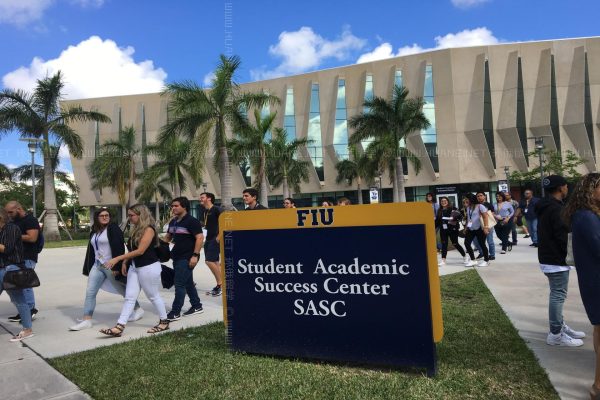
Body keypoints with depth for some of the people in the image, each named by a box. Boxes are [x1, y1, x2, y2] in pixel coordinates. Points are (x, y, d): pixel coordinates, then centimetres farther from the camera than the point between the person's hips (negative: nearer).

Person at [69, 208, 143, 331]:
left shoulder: (113, 229, -11)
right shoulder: (94, 231, 12)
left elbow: (119, 248, -18)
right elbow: (91, 250, 17)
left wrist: (116, 266, -23)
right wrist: (88, 268, 14)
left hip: (110, 266, -6)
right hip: (97, 266, 7)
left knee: (122, 290, 7)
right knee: (89, 292, 1)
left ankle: (138, 309, 25)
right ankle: (86, 320, 8)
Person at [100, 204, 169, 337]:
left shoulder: (149, 229, -16)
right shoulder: (136, 229, 11)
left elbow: (140, 251, -22)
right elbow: (132, 249, 16)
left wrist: (118, 258, -22)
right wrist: (124, 262, 4)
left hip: (149, 268, -8)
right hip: (134, 267, 8)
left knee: (153, 296, 5)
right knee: (129, 297, 5)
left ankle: (164, 322, 21)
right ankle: (119, 327, 7)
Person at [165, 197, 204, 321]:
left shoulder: (192, 221, -13)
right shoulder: (173, 222, 12)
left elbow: (200, 238, -19)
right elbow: (168, 237, 24)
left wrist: (195, 255, -24)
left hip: (187, 258, -9)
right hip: (177, 257, 9)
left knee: (179, 284, -7)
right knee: (188, 283, 16)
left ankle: (175, 313, 2)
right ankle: (197, 306, 28)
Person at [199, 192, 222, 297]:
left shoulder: (216, 210, -11)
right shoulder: (204, 211, 14)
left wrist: (219, 236, -19)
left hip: (215, 239, -9)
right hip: (208, 239, 9)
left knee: (209, 261, -14)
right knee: (215, 262, 10)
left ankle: (220, 284, -4)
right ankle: (220, 285, 17)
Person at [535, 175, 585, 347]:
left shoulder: (545, 207, 13)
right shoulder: (556, 208, -19)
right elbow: (562, 237, -22)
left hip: (548, 257, 10)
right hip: (556, 260, -10)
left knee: (557, 294, 18)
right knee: (558, 295, -4)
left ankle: (560, 326, 29)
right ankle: (556, 334, 3)